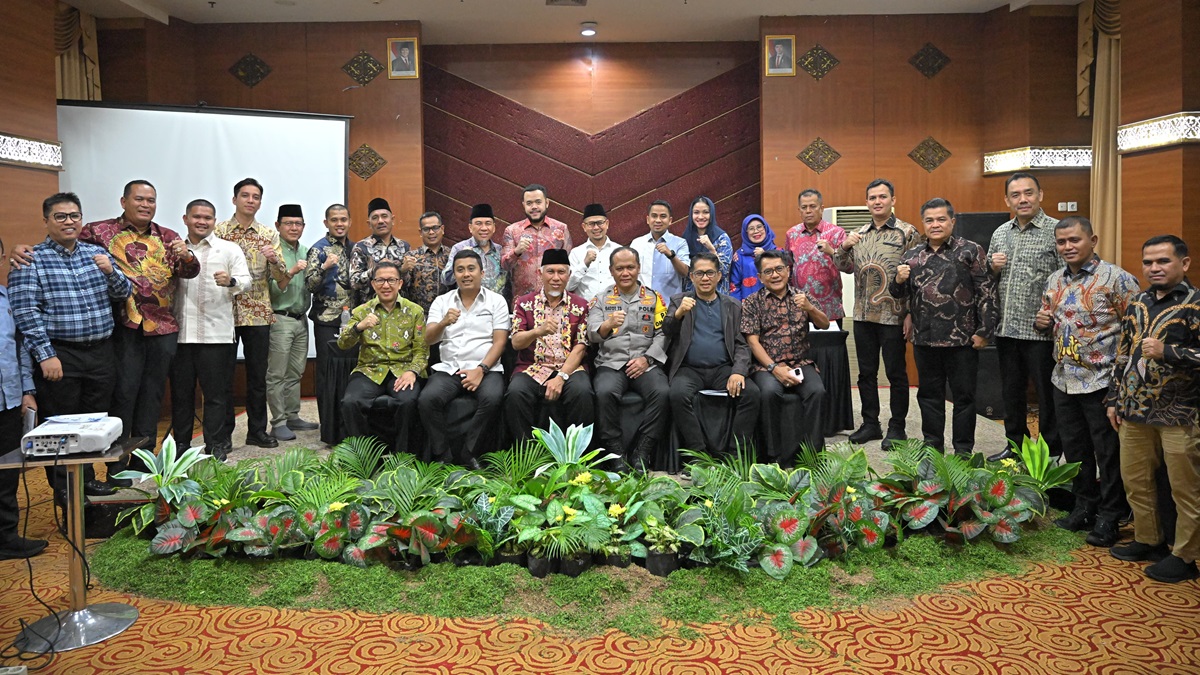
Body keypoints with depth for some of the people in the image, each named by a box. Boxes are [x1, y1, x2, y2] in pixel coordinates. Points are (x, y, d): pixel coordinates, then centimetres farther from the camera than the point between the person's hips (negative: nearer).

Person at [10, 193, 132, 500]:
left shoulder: (97, 253, 11)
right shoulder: (31, 260, -4)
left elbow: (123, 294, 10)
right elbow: (25, 311, -11)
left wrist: (111, 272, -11)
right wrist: (45, 356, -17)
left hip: (101, 352, 5)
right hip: (59, 356, -5)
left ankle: (88, 478, 27)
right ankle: (64, 488, 16)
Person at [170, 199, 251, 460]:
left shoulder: (229, 249, 5)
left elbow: (246, 280, -6)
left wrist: (231, 281, -27)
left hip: (216, 333, -3)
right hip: (180, 332, 3)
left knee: (215, 392, 0)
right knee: (180, 391, 9)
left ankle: (216, 445, 9)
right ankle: (180, 444, 19)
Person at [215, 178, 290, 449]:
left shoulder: (269, 235, 7)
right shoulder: (217, 231, 2)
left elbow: (282, 277, 3)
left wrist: (273, 258, -17)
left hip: (258, 313, 2)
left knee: (258, 374, 7)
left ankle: (257, 430, 19)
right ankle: (223, 432, 14)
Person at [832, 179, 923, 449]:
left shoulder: (907, 233, -4)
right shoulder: (858, 234, 12)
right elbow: (844, 267, 14)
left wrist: (911, 314, -13)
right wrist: (844, 247, -6)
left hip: (893, 316, -5)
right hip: (863, 316, 5)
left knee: (896, 373, 3)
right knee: (866, 373, 11)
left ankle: (897, 427, 14)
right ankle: (870, 424, 23)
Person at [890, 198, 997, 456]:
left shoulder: (971, 251, -1)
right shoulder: (911, 256, 10)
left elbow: (987, 292, -5)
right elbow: (900, 294, 16)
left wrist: (984, 331, -11)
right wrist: (899, 280, -7)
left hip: (962, 339, -4)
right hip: (925, 339, 4)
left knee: (964, 395, 6)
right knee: (929, 395, 13)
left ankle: (963, 450, 17)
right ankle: (932, 446, 26)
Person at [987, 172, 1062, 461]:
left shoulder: (1056, 231, -7)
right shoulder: (1000, 233, 12)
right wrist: (993, 268, -1)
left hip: (1041, 331, -6)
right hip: (1006, 329, 6)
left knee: (1047, 395, 4)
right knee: (1011, 392, 16)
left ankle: (1050, 454, 16)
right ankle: (1015, 445, 30)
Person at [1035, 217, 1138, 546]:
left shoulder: (1116, 279, -11)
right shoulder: (1054, 281, 10)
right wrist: (1042, 322, -1)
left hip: (1101, 381, -6)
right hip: (1064, 380, 6)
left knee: (1108, 453, 4)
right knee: (1074, 449, 16)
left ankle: (1110, 517, 17)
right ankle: (1085, 506, 30)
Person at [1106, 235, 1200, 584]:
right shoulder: (1137, 303, 12)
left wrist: (1167, 352, -24)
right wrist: (1114, 398, 16)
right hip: (1135, 411, 7)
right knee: (1135, 480, 15)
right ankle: (1148, 541, 31)